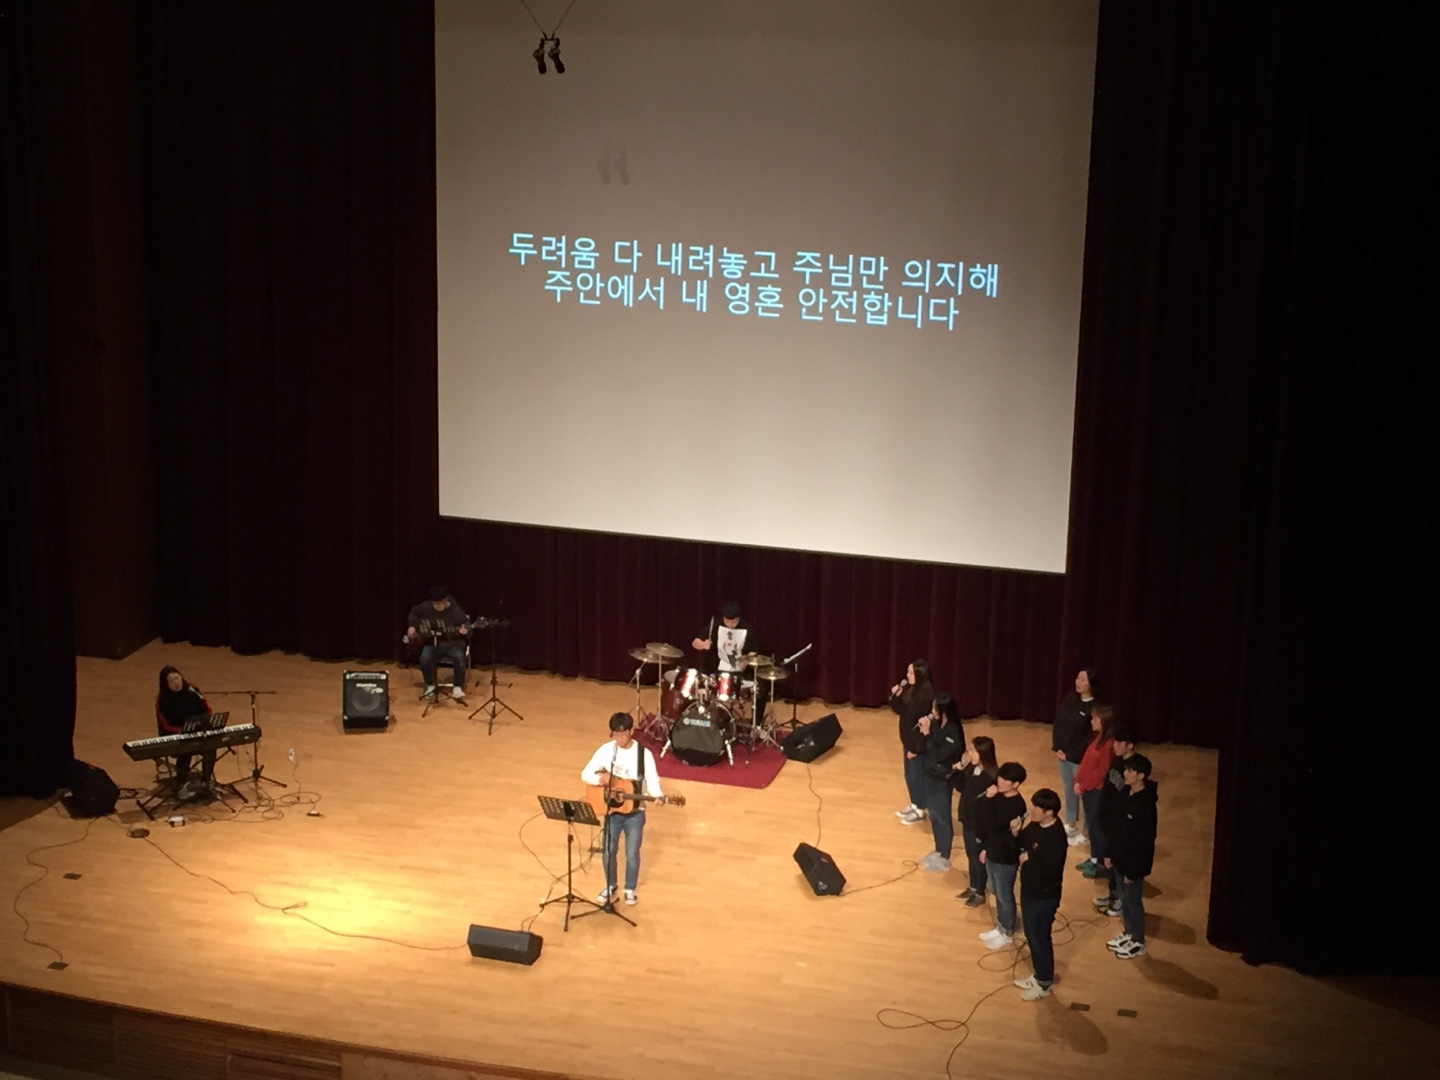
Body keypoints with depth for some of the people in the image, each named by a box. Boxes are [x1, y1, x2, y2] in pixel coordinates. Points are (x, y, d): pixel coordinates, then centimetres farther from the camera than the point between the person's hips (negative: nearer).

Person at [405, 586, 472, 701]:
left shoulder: (457, 612, -14)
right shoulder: (425, 607, -4)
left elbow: (468, 634, -10)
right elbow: (413, 613, 19)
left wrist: (464, 632, -33)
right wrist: (412, 626, 4)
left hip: (452, 644, -2)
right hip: (433, 644, 2)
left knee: (459, 657, -35)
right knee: (425, 658, -30)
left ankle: (457, 688, -18)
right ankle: (430, 686, -4)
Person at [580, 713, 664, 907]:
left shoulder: (644, 754, -11)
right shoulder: (606, 750, -6)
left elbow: (652, 782, -11)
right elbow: (585, 774, -4)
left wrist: (658, 796, -33)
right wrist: (600, 778, -26)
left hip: (635, 811, -2)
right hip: (612, 809, 2)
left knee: (632, 853, -1)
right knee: (608, 851, 3)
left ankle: (630, 890, 21)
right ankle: (610, 887, 25)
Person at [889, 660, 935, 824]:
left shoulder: (925, 696, -25)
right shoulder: (909, 690, 1)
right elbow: (899, 710, 13)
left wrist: (915, 748, -20)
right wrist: (895, 695, -6)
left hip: (919, 744, -9)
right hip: (908, 740, 9)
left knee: (917, 776, 7)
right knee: (909, 775, 20)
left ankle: (920, 811, 22)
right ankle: (914, 805, 37)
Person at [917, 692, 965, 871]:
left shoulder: (953, 732, -25)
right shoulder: (936, 725, -1)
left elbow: (938, 755, -27)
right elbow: (921, 746, 4)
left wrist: (927, 734, -27)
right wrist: (921, 730, -13)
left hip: (943, 780, -8)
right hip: (931, 775, 8)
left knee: (943, 818, 5)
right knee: (933, 815, 20)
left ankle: (944, 858, 18)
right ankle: (938, 851, 36)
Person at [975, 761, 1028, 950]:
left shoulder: (1016, 805, -28)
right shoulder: (1000, 797, -2)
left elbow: (993, 825, -35)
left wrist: (988, 799, -33)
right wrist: (985, 848, 15)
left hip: (1006, 858, -8)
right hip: (993, 853, 8)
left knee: (1005, 897, 10)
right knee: (997, 894, 23)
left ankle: (1007, 933, 28)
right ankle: (1000, 927, 40)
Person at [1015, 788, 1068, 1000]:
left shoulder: (1056, 838, -29)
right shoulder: (1035, 826, -2)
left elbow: (1051, 871, -32)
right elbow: (1021, 845, 12)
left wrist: (1028, 860, -21)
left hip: (1044, 896, -9)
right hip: (1029, 890, 9)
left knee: (1040, 938, 6)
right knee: (1031, 934, 21)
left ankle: (1045, 983, 23)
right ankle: (1038, 975, 38)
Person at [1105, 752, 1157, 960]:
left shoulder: (1146, 803, -28)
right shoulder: (1125, 793, -2)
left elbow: (1145, 840, -24)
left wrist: (1133, 869, -19)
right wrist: (1110, 853, 13)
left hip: (1134, 861, -8)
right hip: (1120, 856, 8)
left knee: (1133, 900, 8)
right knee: (1124, 898, 22)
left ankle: (1138, 943, 25)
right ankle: (1128, 933, 40)